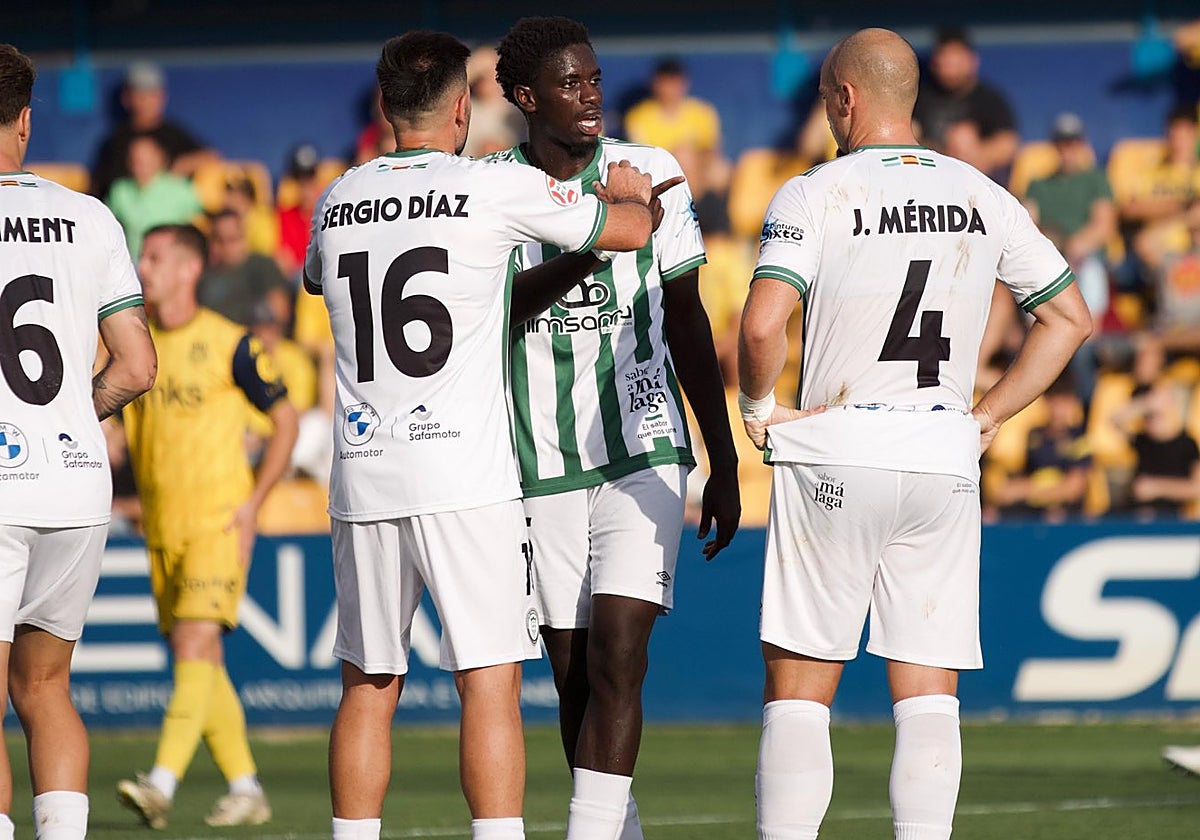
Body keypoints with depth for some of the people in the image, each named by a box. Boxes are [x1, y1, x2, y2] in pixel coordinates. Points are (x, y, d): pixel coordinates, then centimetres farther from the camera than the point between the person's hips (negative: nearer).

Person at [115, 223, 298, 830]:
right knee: (199, 661, 7)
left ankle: (162, 785, -25)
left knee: (195, 644, -16)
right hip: (162, 526, 6)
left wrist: (251, 503, -7)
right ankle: (245, 789, 16)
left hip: (218, 523, -6)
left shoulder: (228, 344, -6)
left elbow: (286, 419, 0)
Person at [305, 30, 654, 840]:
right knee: (489, 680, -4)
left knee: (369, 684, 11)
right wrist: (629, 194, 32)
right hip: (465, 473, -4)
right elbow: (629, 229, 7)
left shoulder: (335, 206, 11)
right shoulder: (496, 188, -3)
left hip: (364, 473, 4)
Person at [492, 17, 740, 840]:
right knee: (573, 672, 5)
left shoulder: (651, 175, 2)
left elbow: (688, 324, 9)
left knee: (617, 656, -14)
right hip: (541, 464, 1)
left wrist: (725, 464, 9)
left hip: (644, 451, -1)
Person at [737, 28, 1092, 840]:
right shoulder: (983, 199, 7)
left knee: (799, 686, 2)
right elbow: (1071, 318, 12)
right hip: (945, 463, 3)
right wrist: (986, 417, 14)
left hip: (835, 452, -3)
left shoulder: (814, 195, -7)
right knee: (928, 692, 5)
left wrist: (758, 406, -2)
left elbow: (763, 325, -20)